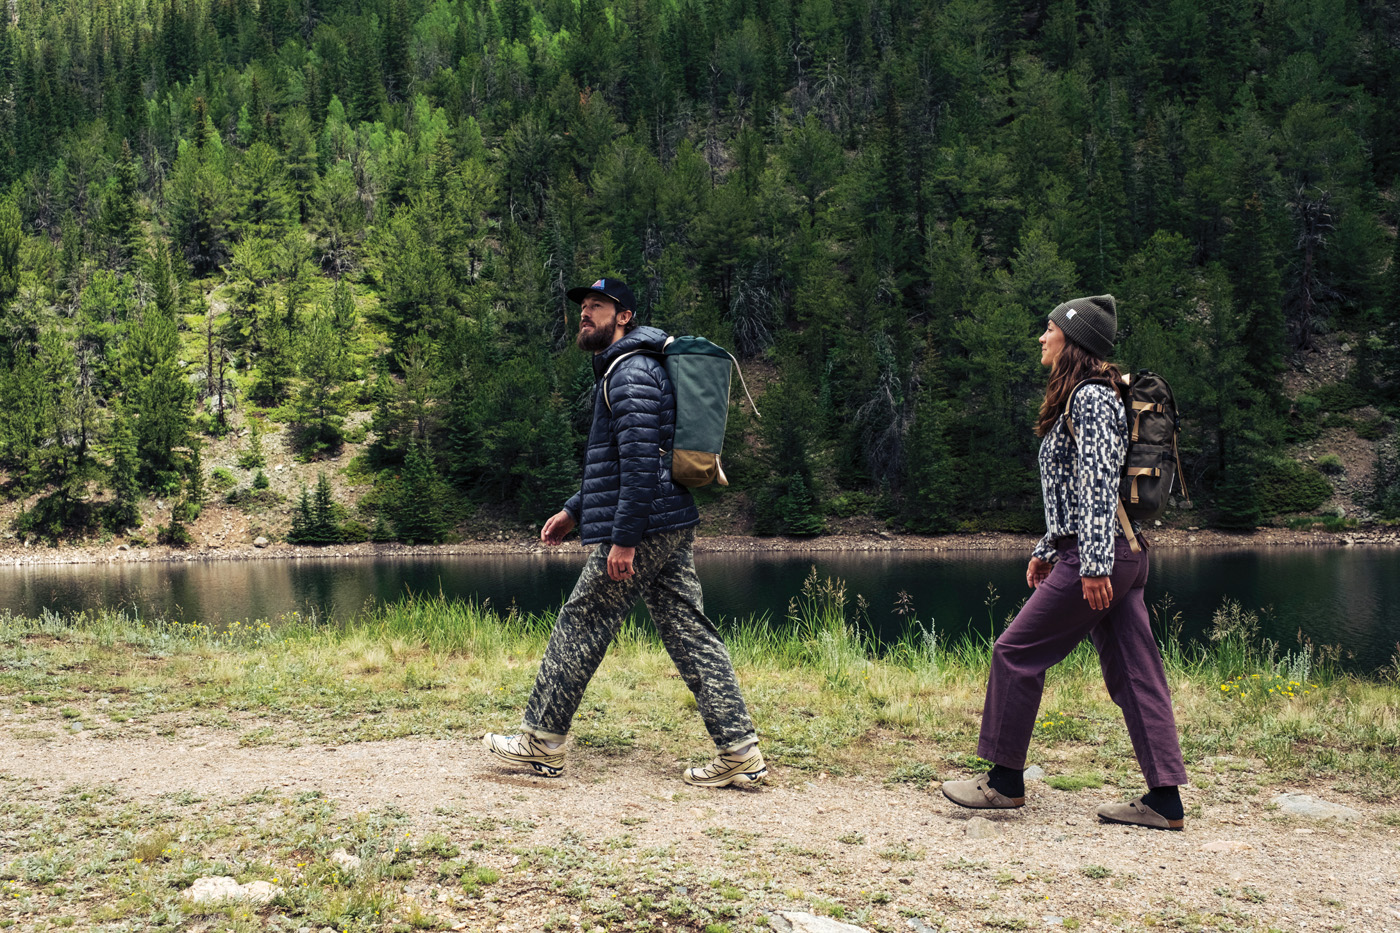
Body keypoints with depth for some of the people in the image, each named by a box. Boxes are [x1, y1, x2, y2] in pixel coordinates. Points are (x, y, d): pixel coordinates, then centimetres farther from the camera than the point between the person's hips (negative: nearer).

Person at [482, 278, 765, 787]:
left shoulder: (632, 373, -11)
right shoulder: (620, 371, 22)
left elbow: (640, 461, -21)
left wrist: (624, 538, -22)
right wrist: (574, 511, 28)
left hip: (643, 528, -10)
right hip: (673, 528, 10)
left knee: (580, 626, 1)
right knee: (688, 632, 5)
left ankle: (542, 742, 11)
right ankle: (741, 752, 3)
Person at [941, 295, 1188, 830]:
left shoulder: (1089, 399, -11)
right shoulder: (1084, 397, 20)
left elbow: (1099, 485, -20)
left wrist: (1093, 564, -25)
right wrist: (1047, 550, 26)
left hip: (1097, 556, -10)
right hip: (1124, 556, 10)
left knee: (1017, 653, -2)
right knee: (1133, 672, 7)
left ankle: (1006, 780, 8)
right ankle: (1165, 801, 7)